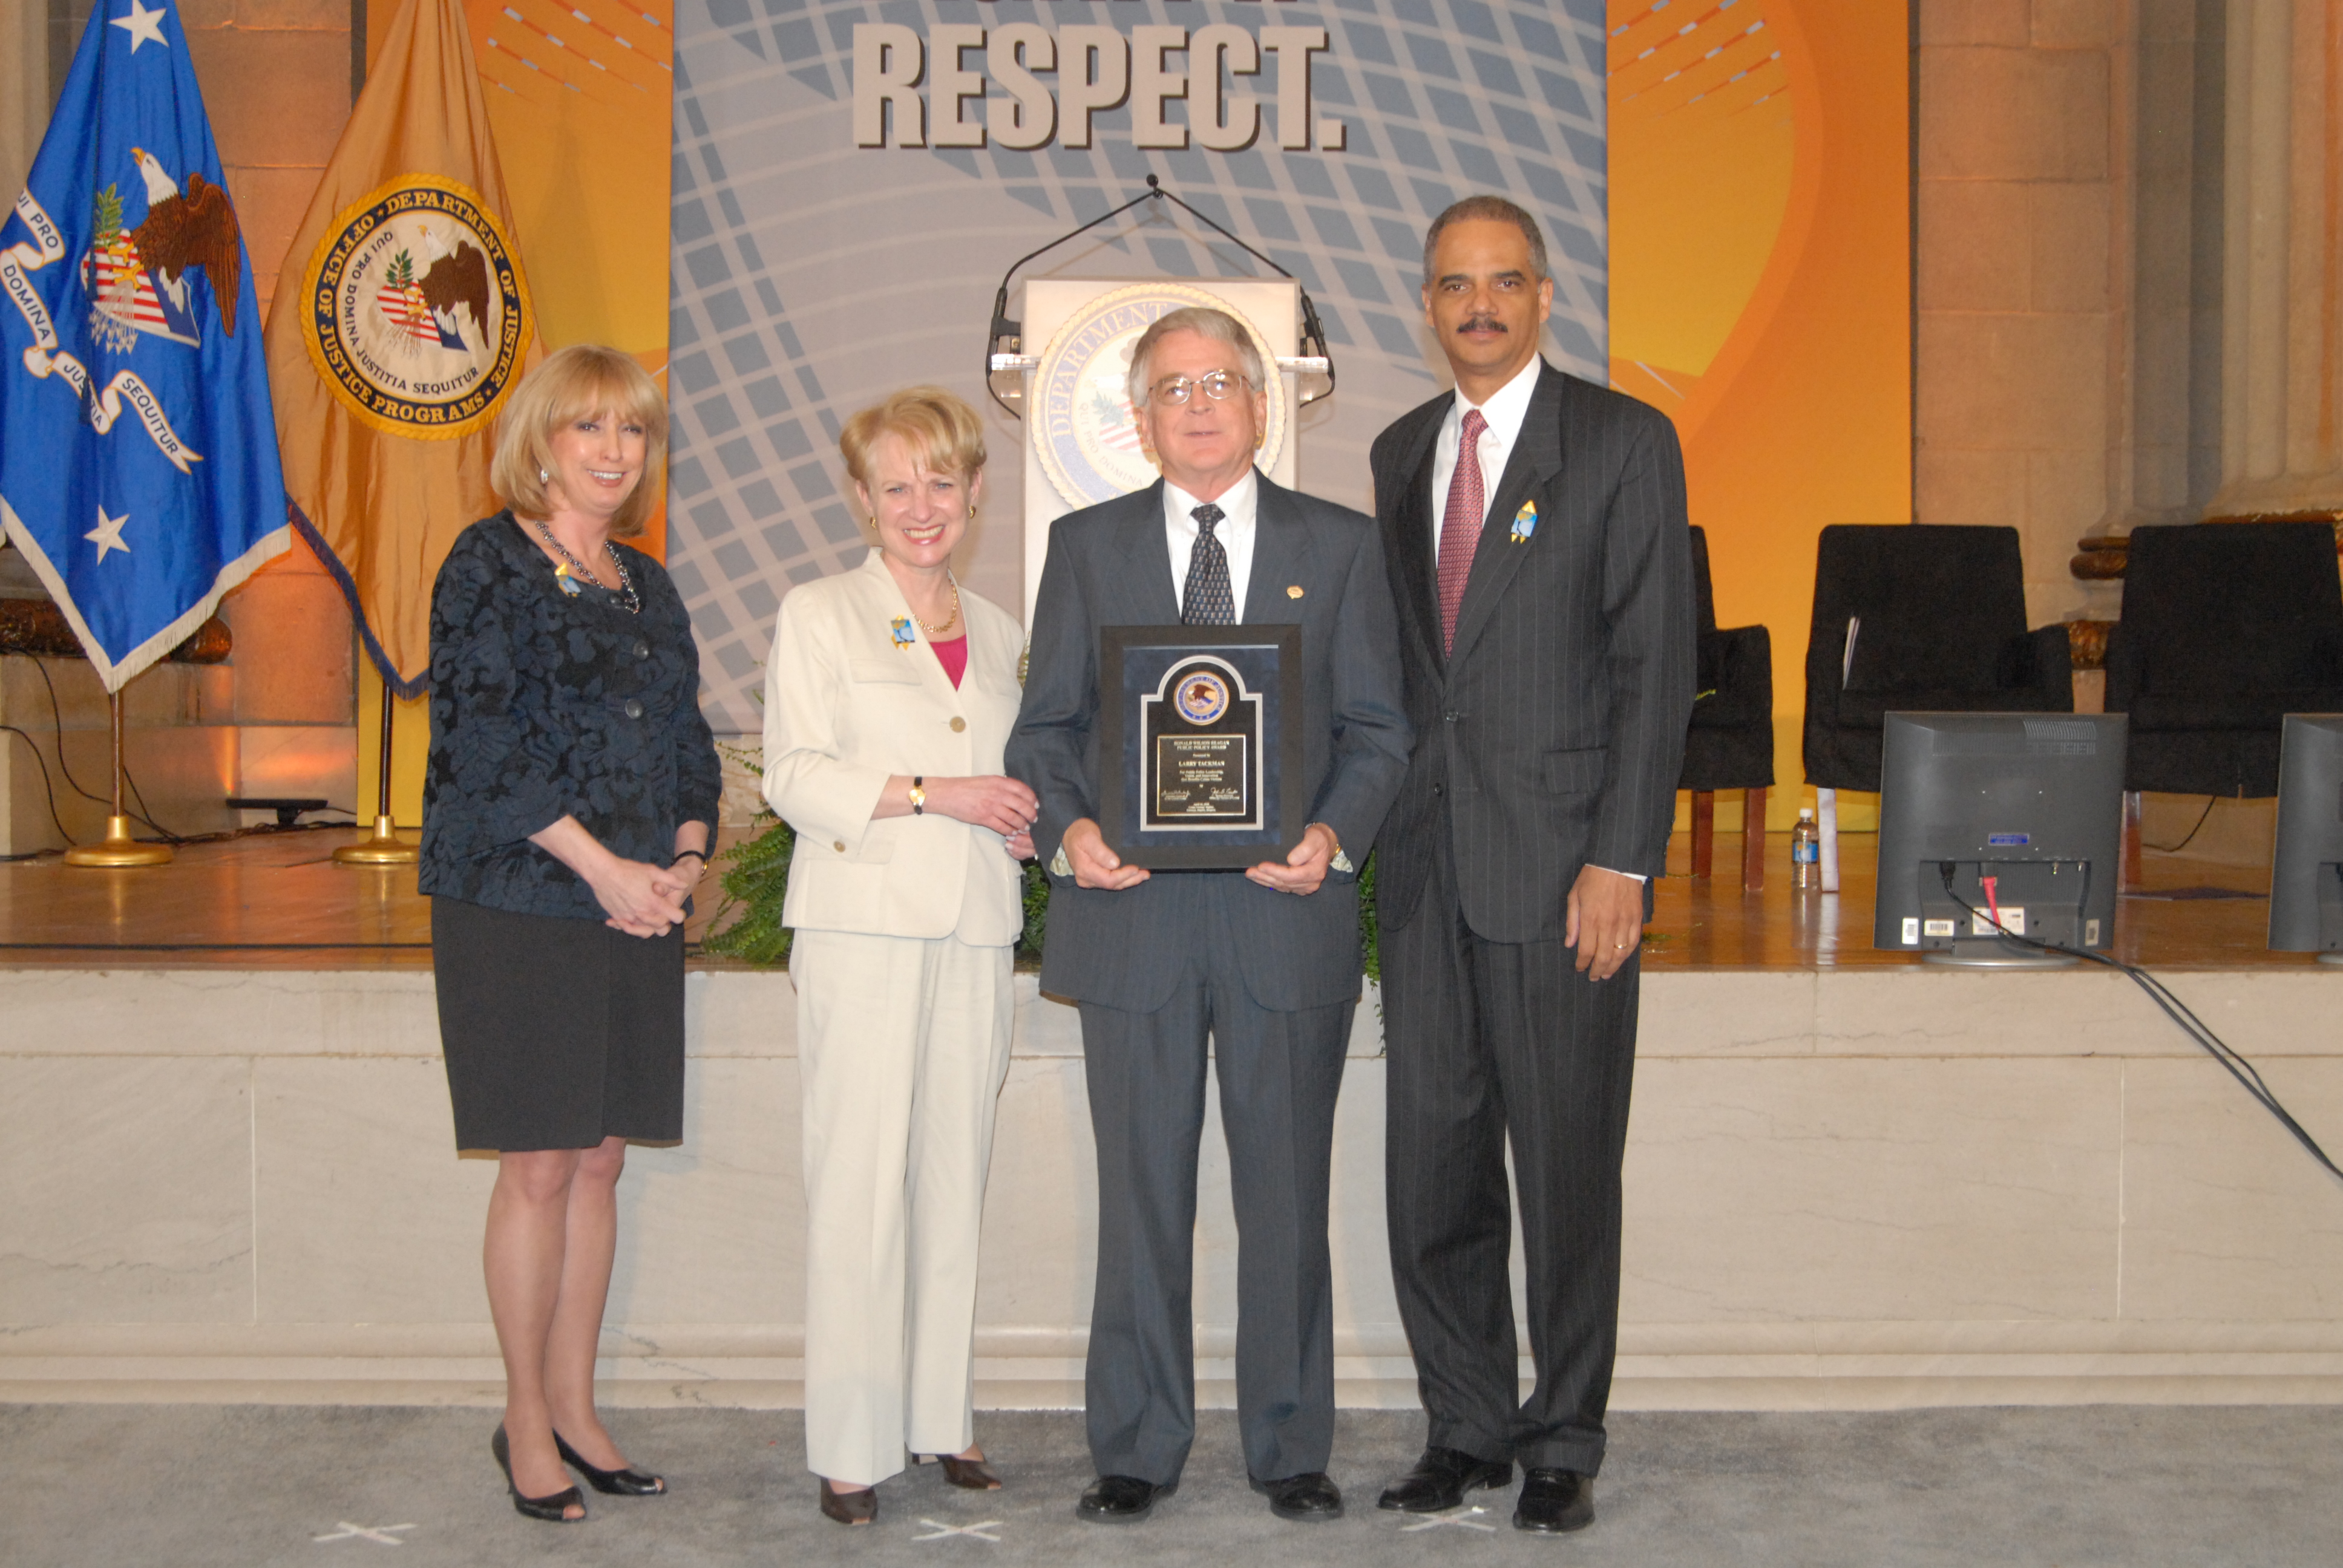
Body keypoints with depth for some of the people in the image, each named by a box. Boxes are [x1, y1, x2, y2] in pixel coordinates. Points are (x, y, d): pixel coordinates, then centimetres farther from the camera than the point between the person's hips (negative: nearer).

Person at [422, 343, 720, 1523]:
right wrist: (603, 865, -15)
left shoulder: (645, 584, 16)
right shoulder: (490, 564, -3)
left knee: (600, 1160, 8)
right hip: (518, 905, -6)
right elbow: (484, 739, -12)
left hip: (636, 907, 6)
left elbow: (686, 737, 17)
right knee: (540, 1166, -2)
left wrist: (686, 859, -1)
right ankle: (526, 1422, 11)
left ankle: (574, 1408, 18)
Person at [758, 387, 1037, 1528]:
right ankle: (851, 1445, 1)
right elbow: (795, 777, -5)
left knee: (955, 1174, 6)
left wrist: (1027, 821, 3)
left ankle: (942, 1417, 16)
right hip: (865, 923, -4)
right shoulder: (819, 616, 3)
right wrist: (931, 794, -14)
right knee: (859, 1180, -6)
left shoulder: (996, 630, 18)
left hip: (975, 928, 5)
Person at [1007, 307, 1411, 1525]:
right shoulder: (1086, 545, 11)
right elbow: (1046, 724, 9)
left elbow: (1377, 728, 6)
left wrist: (1337, 834, -12)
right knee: (1141, 1191, 6)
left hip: (1286, 912, 0)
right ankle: (1136, 1450, 18)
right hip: (1131, 914, 1)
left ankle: (1291, 1449, 19)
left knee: (1286, 1192, 6)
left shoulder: (1340, 545, 9)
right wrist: (1068, 828, -10)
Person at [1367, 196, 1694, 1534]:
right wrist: (1378, 823, 9)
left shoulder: (1625, 443, -2)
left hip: (1561, 862, -5)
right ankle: (1468, 1426, 23)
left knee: (1567, 1167, 3)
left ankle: (1565, 1443, 18)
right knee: (1432, 1164, 8)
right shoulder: (1401, 453, 15)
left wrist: (1622, 861, -14)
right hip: (1425, 865, 5)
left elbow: (1657, 664, -7)